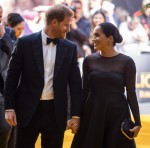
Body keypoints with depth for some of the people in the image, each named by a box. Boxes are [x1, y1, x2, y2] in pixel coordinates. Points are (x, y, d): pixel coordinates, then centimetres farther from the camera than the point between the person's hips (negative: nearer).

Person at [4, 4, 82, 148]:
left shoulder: (70, 48, 5)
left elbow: (75, 83, 6)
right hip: (28, 110, -2)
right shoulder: (25, 42, -3)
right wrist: (9, 107, -5)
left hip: (56, 112, 2)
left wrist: (76, 115, 2)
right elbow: (12, 77, 0)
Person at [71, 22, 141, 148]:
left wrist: (137, 122, -8)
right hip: (93, 113, 2)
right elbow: (85, 90, 6)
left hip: (118, 114, -2)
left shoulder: (126, 62, -6)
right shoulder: (89, 61, 2)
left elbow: (131, 93, -4)